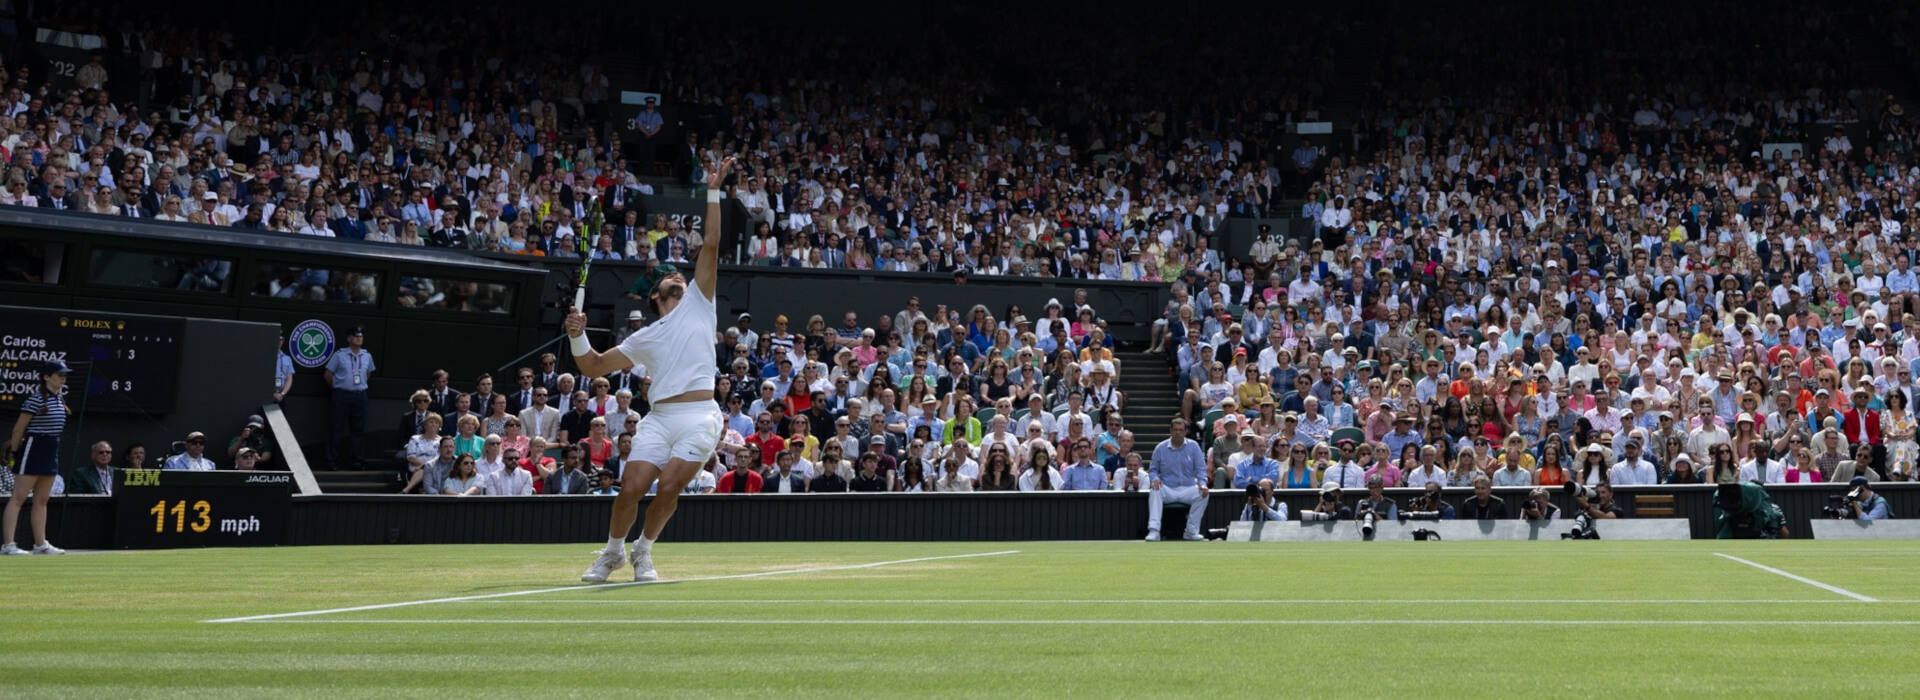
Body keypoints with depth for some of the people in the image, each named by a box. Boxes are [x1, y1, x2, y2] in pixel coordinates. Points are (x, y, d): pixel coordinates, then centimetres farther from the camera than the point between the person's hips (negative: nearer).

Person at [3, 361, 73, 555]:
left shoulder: (59, 399, 10)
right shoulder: (36, 398, -15)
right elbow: (19, 428, -11)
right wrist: (14, 450, -3)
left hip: (52, 449, 9)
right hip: (33, 449, -9)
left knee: (42, 500, 13)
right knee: (19, 498, -7)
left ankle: (41, 544, 18)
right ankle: (8, 544, -9)